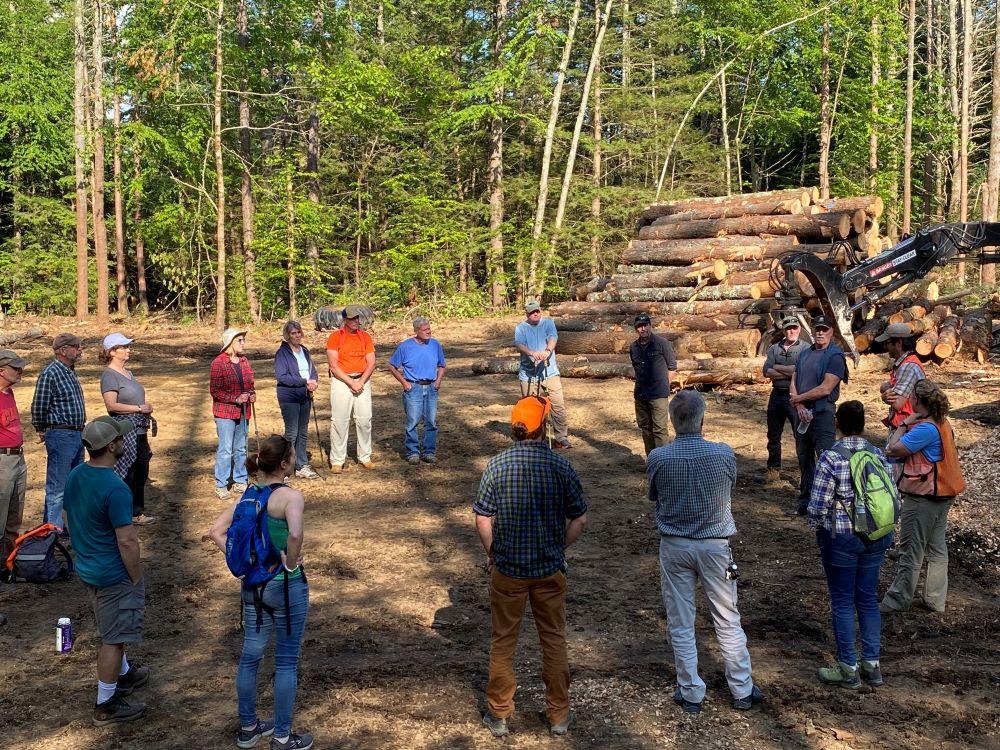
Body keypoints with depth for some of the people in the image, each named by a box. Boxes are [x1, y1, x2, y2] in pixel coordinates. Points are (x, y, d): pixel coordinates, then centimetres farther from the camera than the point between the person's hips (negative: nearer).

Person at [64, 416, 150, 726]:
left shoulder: (74, 476, -2)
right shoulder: (115, 488, -29)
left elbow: (71, 519, 11)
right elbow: (126, 541, -26)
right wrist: (137, 579, -13)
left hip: (86, 568, 9)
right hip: (114, 575, -9)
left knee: (111, 630, 28)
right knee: (113, 639, 6)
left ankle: (124, 673, 48)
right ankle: (106, 705, 19)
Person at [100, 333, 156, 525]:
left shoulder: (128, 372, 16)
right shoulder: (109, 375, -11)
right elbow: (112, 405, -21)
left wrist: (147, 413, 12)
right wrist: (139, 408, -18)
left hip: (138, 430, 9)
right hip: (124, 431, -9)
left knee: (141, 473, 13)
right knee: (126, 475, -3)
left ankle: (137, 512, 22)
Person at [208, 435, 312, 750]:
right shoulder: (291, 496, -19)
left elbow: (216, 532, -2)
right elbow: (295, 534, -36)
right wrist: (292, 564, -19)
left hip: (253, 584, 6)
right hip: (287, 585, -6)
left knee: (250, 656, 18)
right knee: (286, 661, 8)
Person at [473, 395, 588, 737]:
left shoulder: (496, 465, -11)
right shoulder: (561, 466, -10)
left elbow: (482, 521, -9)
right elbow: (580, 520, -6)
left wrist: (492, 554, 7)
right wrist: (557, 548, 9)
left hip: (507, 568, 0)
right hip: (550, 569, 0)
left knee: (503, 641, 14)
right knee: (554, 640, 15)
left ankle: (498, 715, 24)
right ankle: (558, 714, 25)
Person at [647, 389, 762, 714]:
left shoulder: (657, 458, -14)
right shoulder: (724, 454, -14)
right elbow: (730, 490, 4)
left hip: (674, 547, 0)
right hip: (715, 545, 0)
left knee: (681, 625, 12)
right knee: (728, 622, 14)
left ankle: (691, 694, 21)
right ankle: (742, 690, 26)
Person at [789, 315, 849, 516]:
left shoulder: (835, 356, -8)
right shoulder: (804, 354, 14)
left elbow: (826, 388, -16)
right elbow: (794, 382, 8)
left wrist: (799, 398, -7)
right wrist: (799, 407, -8)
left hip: (822, 413, -7)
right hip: (802, 412, 7)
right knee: (804, 458, 14)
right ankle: (805, 503, 24)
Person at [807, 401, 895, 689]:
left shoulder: (830, 458, -18)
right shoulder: (879, 455, -1)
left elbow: (818, 505, -17)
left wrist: (814, 526, 3)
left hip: (841, 538, -5)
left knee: (842, 602, 7)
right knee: (867, 598, 17)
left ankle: (848, 669, 16)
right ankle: (872, 664, 26)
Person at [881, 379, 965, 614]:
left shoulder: (925, 429, -25)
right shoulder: (942, 423, 6)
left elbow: (893, 450, -23)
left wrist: (904, 424, -13)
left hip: (922, 498, -9)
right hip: (942, 495, 9)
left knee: (911, 551, 1)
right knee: (937, 549, 15)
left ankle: (897, 601, 12)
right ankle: (936, 600, 24)